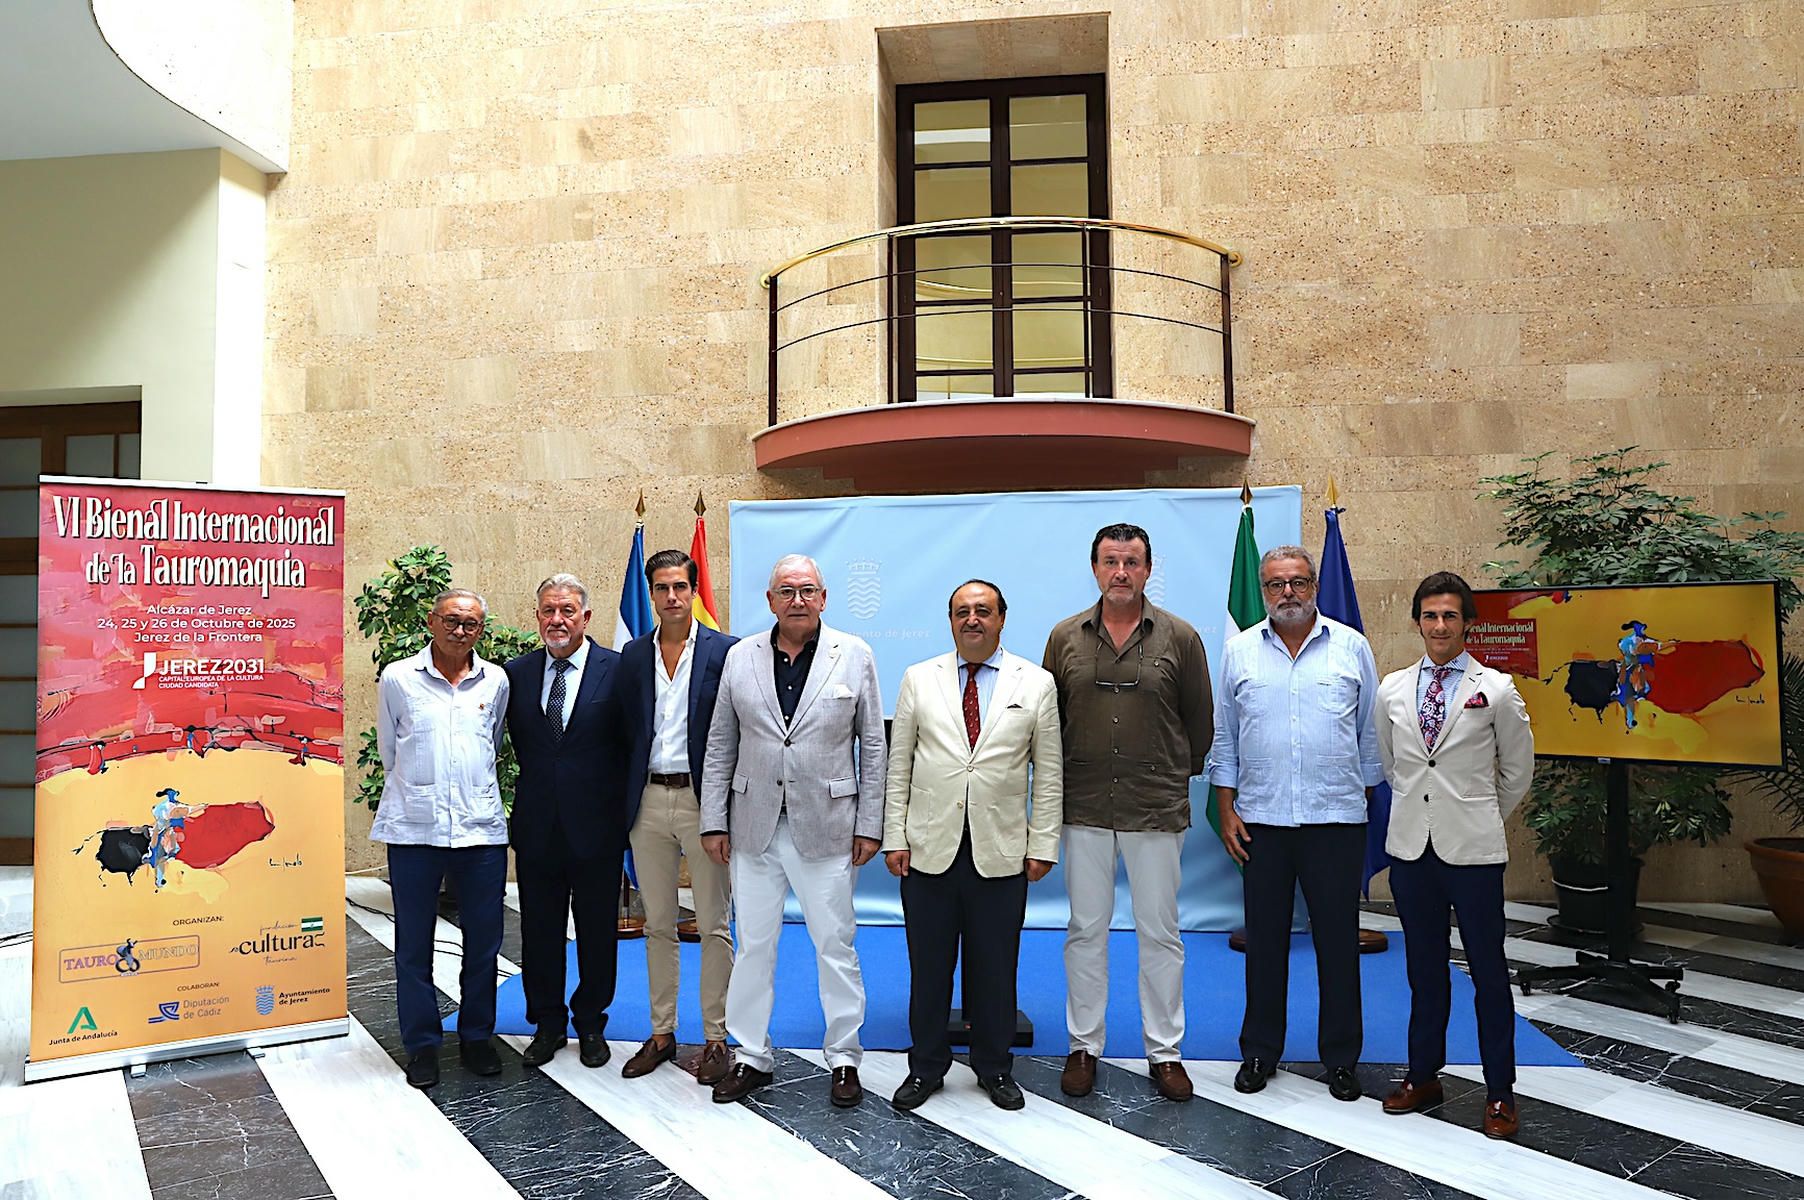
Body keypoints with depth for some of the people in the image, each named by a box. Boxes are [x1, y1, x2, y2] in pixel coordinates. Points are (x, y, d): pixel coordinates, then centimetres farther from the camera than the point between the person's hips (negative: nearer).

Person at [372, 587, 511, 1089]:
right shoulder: (397, 678, 1)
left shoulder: (496, 681, 6)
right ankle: (421, 1044, 20)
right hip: (414, 827, -1)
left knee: (483, 939, 8)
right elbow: (388, 751, 12)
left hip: (481, 827, 2)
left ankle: (477, 1036, 24)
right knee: (414, 941, 6)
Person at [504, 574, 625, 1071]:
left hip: (596, 825, -3)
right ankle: (547, 1024, 29)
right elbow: (520, 744, 13)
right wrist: (538, 783, 7)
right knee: (539, 931, 12)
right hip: (537, 825, 3)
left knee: (597, 930, 10)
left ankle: (590, 1024, 28)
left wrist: (628, 816, -5)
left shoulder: (619, 670, -7)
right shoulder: (517, 672, 3)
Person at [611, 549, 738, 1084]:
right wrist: (627, 799, 4)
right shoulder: (633, 654, 8)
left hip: (703, 799, -4)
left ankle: (715, 1039, 15)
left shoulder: (725, 651, -4)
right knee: (658, 925, 13)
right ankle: (661, 1033, 25)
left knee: (713, 926, 3)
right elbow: (624, 729, 10)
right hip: (649, 800, 4)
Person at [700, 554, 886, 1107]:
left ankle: (844, 1059, 20)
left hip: (826, 827, -2)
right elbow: (720, 745, 8)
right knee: (753, 945, 10)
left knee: (835, 946, 5)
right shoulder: (740, 658, 5)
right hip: (754, 825, 2)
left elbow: (872, 747, 2)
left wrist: (869, 826, -2)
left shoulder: (854, 656, 0)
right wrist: (713, 821, 4)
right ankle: (752, 1056, 25)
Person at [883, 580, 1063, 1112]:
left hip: (1002, 853, 0)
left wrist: (1042, 845, -1)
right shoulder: (919, 679, 6)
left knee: (995, 968, 10)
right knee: (928, 966, 10)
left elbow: (1048, 773, 4)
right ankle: (926, 1066, 26)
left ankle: (995, 1068, 28)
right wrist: (894, 837, 1)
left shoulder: (1036, 684, 4)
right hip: (928, 849, 1)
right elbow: (898, 765, 6)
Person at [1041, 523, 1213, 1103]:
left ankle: (1165, 1053, 22)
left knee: (1160, 932, 7)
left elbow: (1200, 719, 8)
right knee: (1086, 930, 9)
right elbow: (1049, 718, 12)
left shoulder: (1179, 637, 0)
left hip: (1157, 809, -1)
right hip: (1084, 809, 1)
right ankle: (1083, 1047, 23)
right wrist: (1061, 779, 10)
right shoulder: (1065, 637, 4)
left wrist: (1180, 774, 12)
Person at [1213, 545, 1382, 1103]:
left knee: (1338, 940, 7)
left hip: (1337, 817, 0)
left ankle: (1340, 1057, 22)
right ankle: (1259, 1051, 23)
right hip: (1261, 819, 1)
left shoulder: (1351, 647, 3)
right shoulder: (1239, 650, 5)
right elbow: (1224, 737, 7)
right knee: (1264, 940, 10)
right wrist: (1226, 809, 2)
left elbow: (1370, 733, 8)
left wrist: (1366, 798, 6)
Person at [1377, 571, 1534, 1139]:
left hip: (1472, 848, -3)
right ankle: (1424, 1076, 25)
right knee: (1424, 967, 13)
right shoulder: (1392, 688, 5)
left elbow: (1518, 770, 8)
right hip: (1410, 844, 3)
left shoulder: (1495, 689, -4)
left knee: (1488, 969, 5)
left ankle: (1500, 1092, 17)